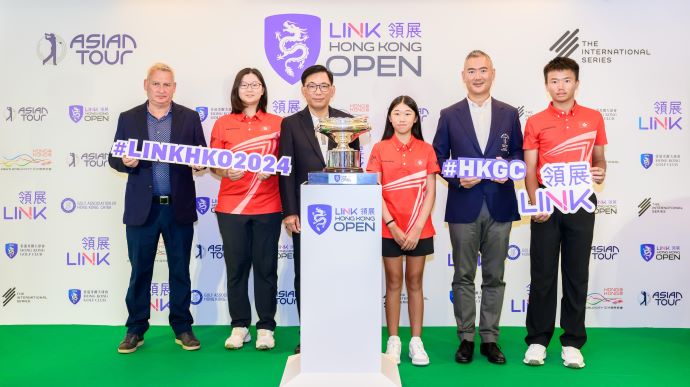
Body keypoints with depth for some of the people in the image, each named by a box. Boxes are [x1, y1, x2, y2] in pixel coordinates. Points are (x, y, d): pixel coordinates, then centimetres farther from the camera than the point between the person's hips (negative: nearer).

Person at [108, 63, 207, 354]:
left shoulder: (190, 118, 5)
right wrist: (125, 162, -15)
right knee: (140, 271, 8)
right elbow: (114, 158, 7)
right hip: (142, 208, 0)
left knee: (180, 270, 9)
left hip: (179, 208, 0)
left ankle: (182, 328, 22)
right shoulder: (128, 118, 6)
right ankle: (135, 330, 22)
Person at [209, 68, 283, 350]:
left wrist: (272, 169, -12)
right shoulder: (223, 124, 7)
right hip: (231, 207, 1)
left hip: (267, 207, 0)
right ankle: (240, 327, 19)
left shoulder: (277, 123, 6)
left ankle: (266, 328, 15)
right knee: (236, 267, 5)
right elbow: (213, 165, 7)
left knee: (266, 267, 3)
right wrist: (226, 172, -14)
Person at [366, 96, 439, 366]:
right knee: (393, 283, 6)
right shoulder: (380, 149, 0)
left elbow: (430, 193, -1)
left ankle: (416, 341, 16)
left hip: (420, 230, 1)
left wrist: (417, 228, -10)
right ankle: (393, 341, 16)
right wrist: (392, 226, -11)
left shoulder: (426, 150, 2)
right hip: (389, 229, -1)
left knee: (415, 283, 8)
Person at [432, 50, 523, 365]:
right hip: (463, 206, -1)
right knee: (463, 276, 6)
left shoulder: (509, 114, 9)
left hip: (500, 206, 1)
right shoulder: (449, 115, 5)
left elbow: (520, 154, 10)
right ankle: (466, 338, 18)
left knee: (494, 277, 8)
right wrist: (457, 178, -12)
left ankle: (490, 339, 20)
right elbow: (438, 158, 4)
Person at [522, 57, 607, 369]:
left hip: (581, 203, 1)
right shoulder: (535, 122, 3)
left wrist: (600, 171, -8)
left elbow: (599, 158, 15)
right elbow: (530, 170, -1)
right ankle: (538, 340, 15)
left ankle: (572, 342, 17)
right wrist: (536, 203, -15)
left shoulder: (594, 118, 8)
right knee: (543, 273, 4)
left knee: (577, 273, 6)